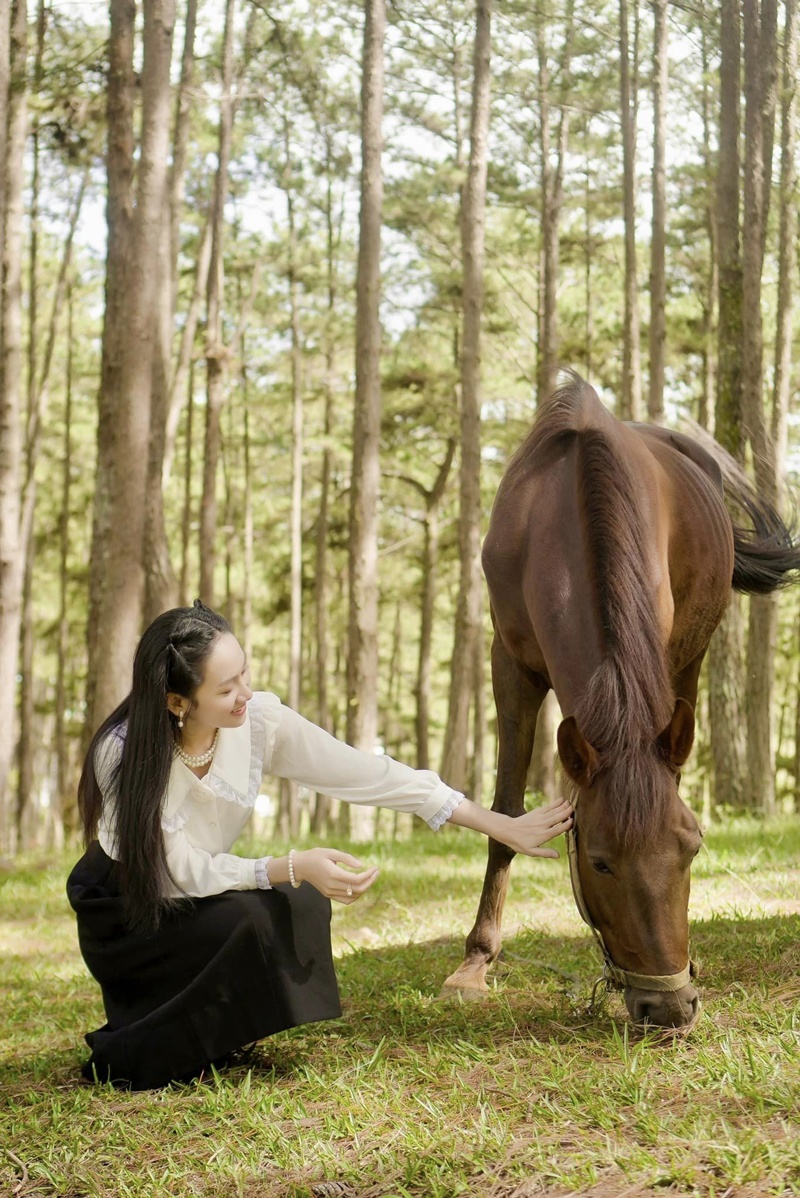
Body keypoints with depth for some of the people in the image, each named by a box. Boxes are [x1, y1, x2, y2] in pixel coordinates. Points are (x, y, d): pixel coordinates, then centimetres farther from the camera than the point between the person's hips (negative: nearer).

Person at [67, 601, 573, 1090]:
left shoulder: (259, 720, -21)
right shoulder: (123, 754, -31)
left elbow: (372, 775, -18)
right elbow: (186, 872, -27)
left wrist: (504, 827, -18)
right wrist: (295, 866, -41)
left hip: (201, 895, 5)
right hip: (123, 915, -5)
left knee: (303, 903, -22)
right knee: (246, 920, -30)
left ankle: (215, 1034, 0)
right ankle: (127, 1053, -10)